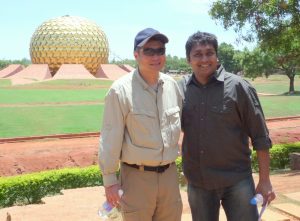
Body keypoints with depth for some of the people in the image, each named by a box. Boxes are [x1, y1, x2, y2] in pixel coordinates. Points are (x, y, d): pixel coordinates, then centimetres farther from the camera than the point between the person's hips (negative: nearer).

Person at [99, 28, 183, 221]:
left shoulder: (172, 85, 2)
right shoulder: (121, 90, -14)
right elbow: (111, 139, -11)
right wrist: (110, 179, -8)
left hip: (169, 174, 5)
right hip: (137, 176, -5)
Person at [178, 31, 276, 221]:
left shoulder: (238, 87, -9)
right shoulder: (180, 89, 0)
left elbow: (260, 137, -6)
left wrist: (264, 180, -7)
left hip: (237, 181, -3)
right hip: (197, 183, 3)